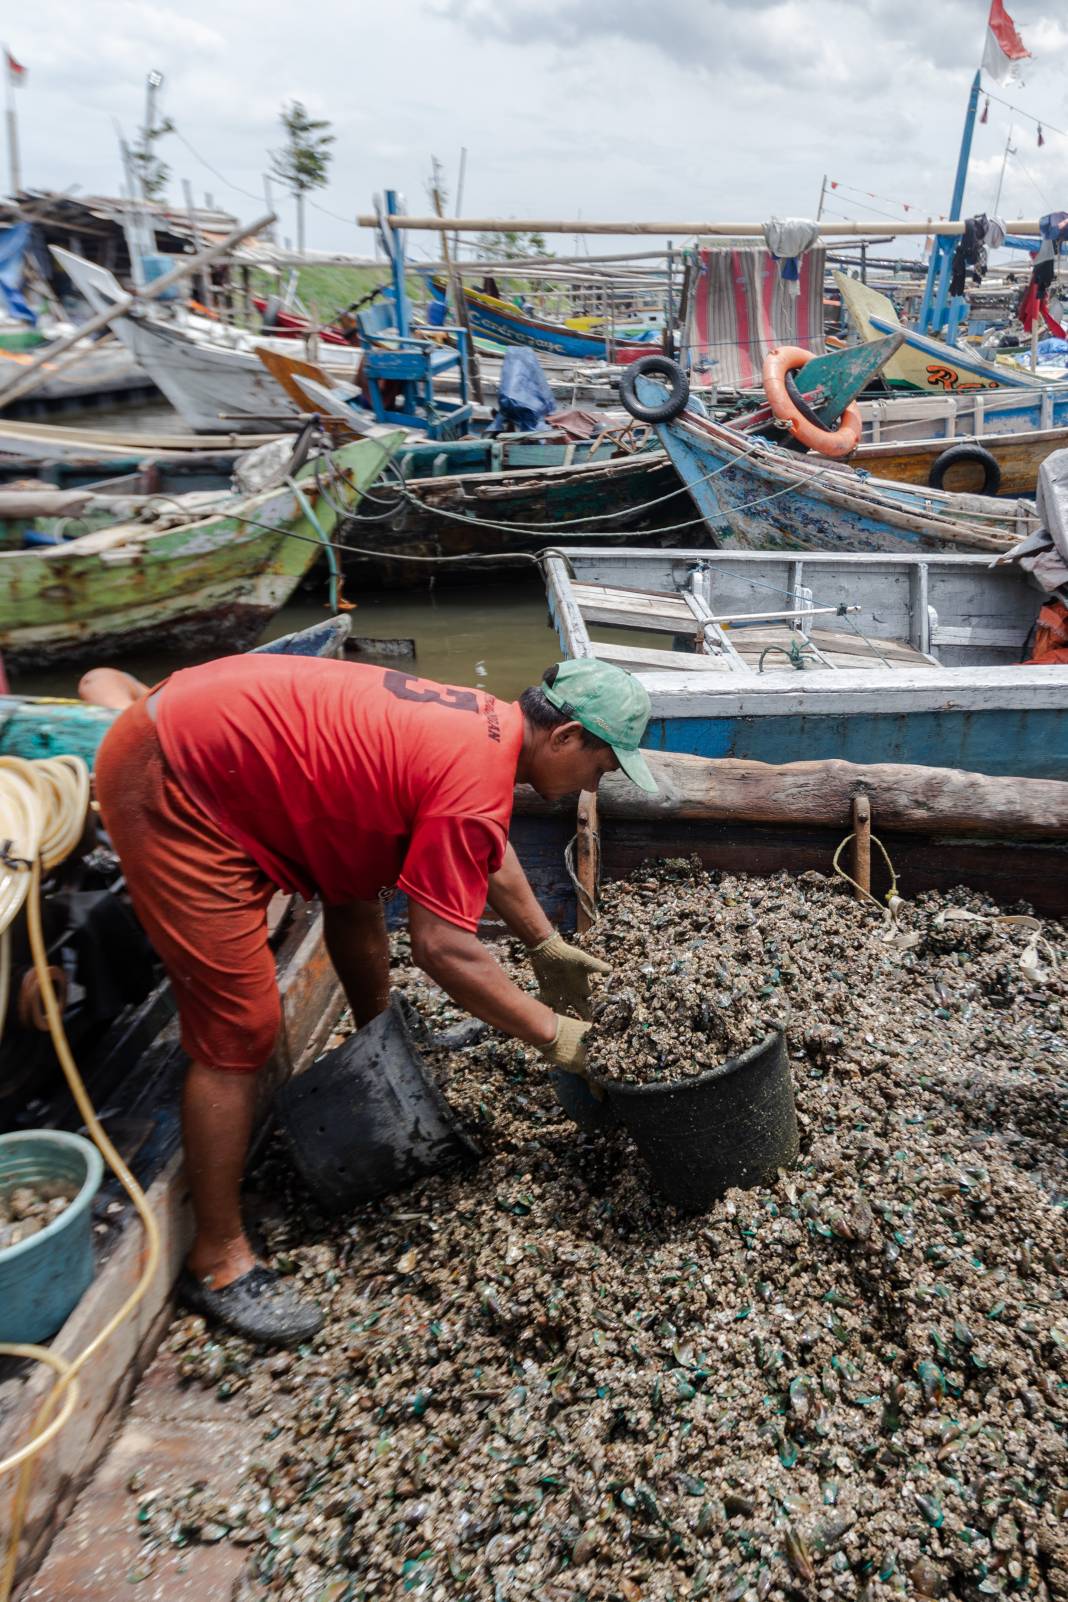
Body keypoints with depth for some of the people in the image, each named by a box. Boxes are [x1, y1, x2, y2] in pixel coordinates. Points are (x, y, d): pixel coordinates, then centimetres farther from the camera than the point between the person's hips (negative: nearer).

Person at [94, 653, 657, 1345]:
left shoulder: (491, 722, 6)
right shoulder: (476, 777, -22)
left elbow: (490, 850, 24)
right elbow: (443, 947, -21)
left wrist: (548, 946, 24)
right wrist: (553, 1034, -10)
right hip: (170, 788, -10)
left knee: (356, 882, 23)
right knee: (241, 1029, -7)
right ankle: (218, 1259, 8)